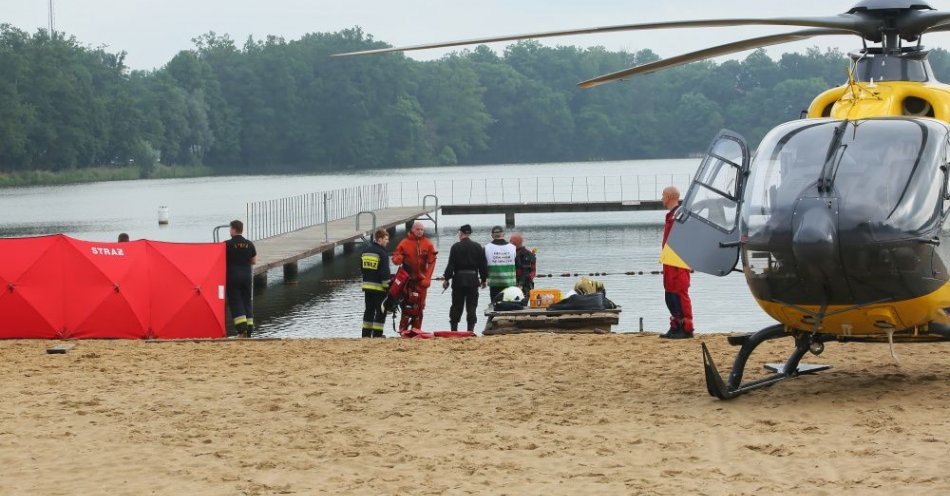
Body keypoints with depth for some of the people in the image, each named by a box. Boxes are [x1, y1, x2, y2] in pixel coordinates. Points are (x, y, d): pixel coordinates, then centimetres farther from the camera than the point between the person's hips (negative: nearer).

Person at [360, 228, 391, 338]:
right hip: (378, 286, -7)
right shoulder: (382, 253, -13)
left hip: (366, 285, 7)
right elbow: (385, 272, -16)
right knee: (381, 311, 0)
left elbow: (362, 267, 18)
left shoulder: (365, 250, 10)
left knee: (369, 310, 13)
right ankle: (377, 334, -3)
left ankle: (366, 333, 13)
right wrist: (387, 285, -11)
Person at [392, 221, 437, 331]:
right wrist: (398, 259, -25)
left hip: (422, 279, 2)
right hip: (408, 278, -2)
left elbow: (431, 262, -1)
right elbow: (395, 257, 1)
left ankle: (416, 329, 11)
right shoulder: (404, 243, 0)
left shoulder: (428, 244, 3)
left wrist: (427, 279, -10)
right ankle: (403, 329, -6)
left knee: (419, 306, 3)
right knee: (408, 304, -11)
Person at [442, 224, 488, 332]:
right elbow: (483, 265, 5)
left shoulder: (456, 247, -6)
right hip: (473, 280, 1)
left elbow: (451, 265, -8)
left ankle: (454, 328, 6)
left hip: (459, 279, -1)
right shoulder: (478, 247, 3)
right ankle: (470, 329, -2)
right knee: (471, 306, 3)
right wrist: (483, 279, 14)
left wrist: (446, 279, -2)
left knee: (456, 306, 6)